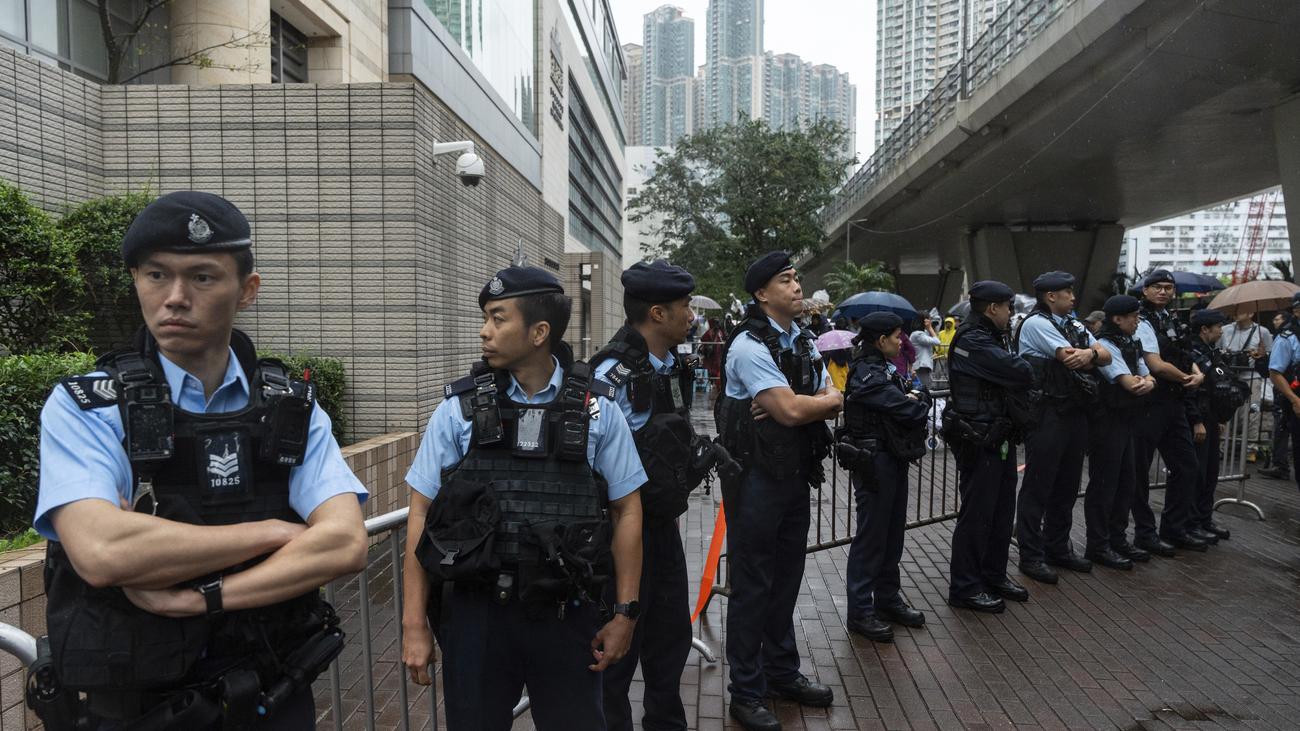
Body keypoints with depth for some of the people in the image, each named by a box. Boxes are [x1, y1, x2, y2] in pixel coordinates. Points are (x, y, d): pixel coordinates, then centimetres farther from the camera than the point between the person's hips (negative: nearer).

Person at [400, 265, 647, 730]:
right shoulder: (458, 409, -3)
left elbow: (626, 510, 2)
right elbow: (422, 513, -1)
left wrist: (625, 613, 0)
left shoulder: (597, 410, -3)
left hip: (566, 614, 0)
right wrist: (414, 624, -2)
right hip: (476, 612, 0)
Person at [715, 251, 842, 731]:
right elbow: (792, 411, -25)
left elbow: (830, 405, 5)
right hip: (756, 475, -8)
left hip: (796, 472, 8)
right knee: (753, 585, 2)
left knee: (786, 578, 18)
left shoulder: (804, 342, 11)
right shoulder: (750, 345, -16)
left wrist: (787, 404, -15)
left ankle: (782, 673, 34)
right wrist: (830, 399, -5)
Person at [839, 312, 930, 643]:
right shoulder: (867, 375, -18)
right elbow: (912, 411, -21)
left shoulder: (886, 370, 13)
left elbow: (921, 398, 11)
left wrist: (917, 397, -10)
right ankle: (859, 612, 8)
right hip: (873, 463, -9)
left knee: (893, 532, 17)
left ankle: (888, 599, 30)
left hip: (895, 461, 10)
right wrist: (918, 402, -1)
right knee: (871, 535, -2)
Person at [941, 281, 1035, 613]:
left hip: (998, 439, 10)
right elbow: (1021, 373, -22)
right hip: (979, 443, -10)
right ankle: (964, 588, 9)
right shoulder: (973, 342, -19)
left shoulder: (989, 338, 15)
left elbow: (1019, 377, 12)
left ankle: (994, 575, 32)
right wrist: (1025, 371, -2)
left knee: (1002, 510, 18)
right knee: (976, 514, -2)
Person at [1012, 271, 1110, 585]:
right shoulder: (1036, 323, -10)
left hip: (1075, 413, 8)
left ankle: (1058, 548, 27)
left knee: (1067, 485, 15)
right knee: (1038, 486, -2)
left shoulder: (1074, 326, 17)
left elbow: (1106, 356, 8)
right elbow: (1070, 359, -18)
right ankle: (1031, 556, 6)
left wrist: (1089, 353, -14)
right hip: (1047, 414, -8)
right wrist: (1092, 353, 1)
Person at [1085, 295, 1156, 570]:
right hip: (1106, 421, -9)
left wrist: (1147, 383, -14)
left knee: (1125, 481, 13)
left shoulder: (1130, 345, 14)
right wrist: (1141, 383, 0)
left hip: (1125, 420, 9)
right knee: (1104, 483, -3)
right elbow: (1130, 384, -22)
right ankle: (1097, 546, 4)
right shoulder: (1105, 345, -15)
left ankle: (1117, 539, 24)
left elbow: (1148, 378, 9)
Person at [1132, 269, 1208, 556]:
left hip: (1174, 403, 9)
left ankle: (1174, 529, 23)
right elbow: (1157, 365, -18)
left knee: (1186, 466, 12)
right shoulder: (1143, 323, -11)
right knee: (1140, 470, 1)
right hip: (1149, 405, -9)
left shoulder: (1173, 322, 15)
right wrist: (1186, 378, -3)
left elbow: (1186, 358, 18)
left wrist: (1198, 373, -3)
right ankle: (1145, 533, 11)